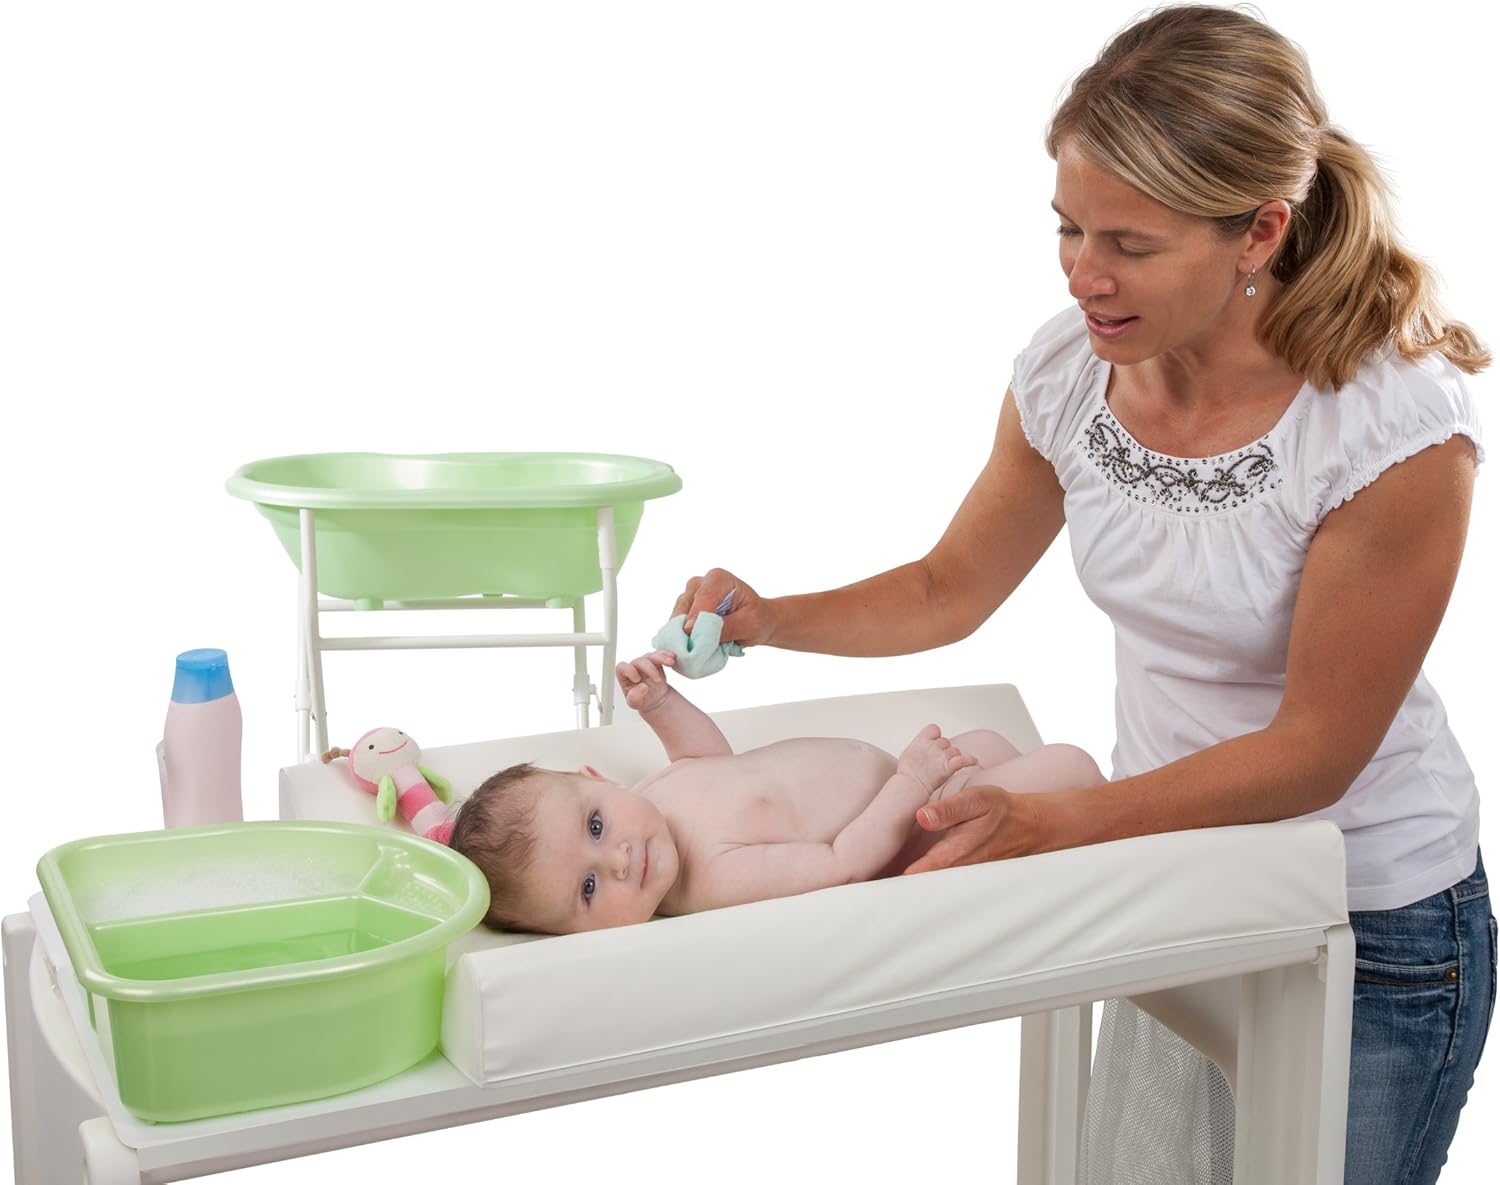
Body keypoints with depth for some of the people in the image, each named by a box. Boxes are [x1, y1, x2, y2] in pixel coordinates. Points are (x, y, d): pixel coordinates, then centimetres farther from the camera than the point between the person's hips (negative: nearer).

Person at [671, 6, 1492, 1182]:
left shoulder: (1399, 430, -26)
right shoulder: (1069, 370, -11)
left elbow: (1315, 752, -21)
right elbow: (949, 589, 4)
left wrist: (1048, 824, -30)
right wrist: (770, 619, -14)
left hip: (1372, 929, -4)